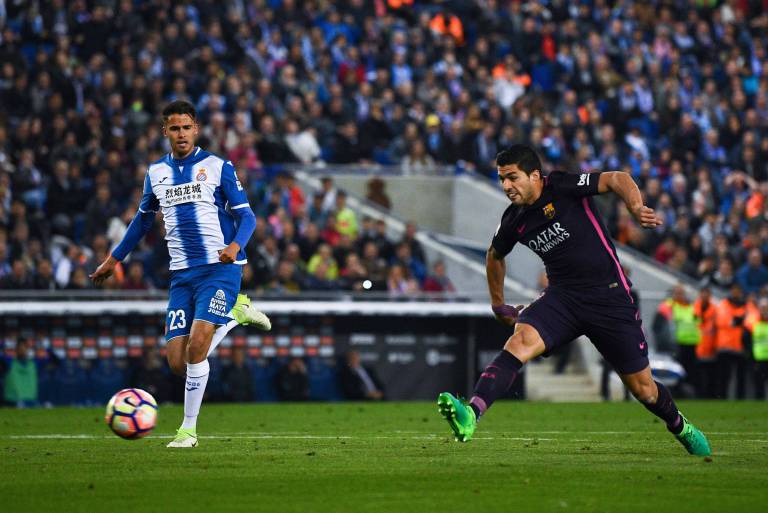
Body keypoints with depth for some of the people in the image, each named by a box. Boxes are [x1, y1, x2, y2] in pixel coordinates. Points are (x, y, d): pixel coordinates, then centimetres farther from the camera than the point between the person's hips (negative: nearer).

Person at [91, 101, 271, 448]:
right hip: (182, 275, 5)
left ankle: (189, 429, -5)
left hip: (219, 269, -5)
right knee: (177, 362, -4)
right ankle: (234, 314, 22)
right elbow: (143, 220, 28)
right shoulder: (156, 173, 13)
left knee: (196, 346, -20)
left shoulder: (218, 167, -1)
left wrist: (235, 245, -23)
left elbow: (246, 215, -3)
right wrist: (114, 259, 30)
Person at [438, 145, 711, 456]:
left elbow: (616, 179, -11)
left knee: (642, 389, 4)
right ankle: (470, 415, -45)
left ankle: (680, 427, 37)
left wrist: (636, 208, -29)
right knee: (520, 340, -28)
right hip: (563, 298, 3)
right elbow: (495, 255, 24)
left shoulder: (563, 188, -11)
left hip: (610, 298, -3)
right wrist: (498, 305, 28)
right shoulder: (514, 221, 4)